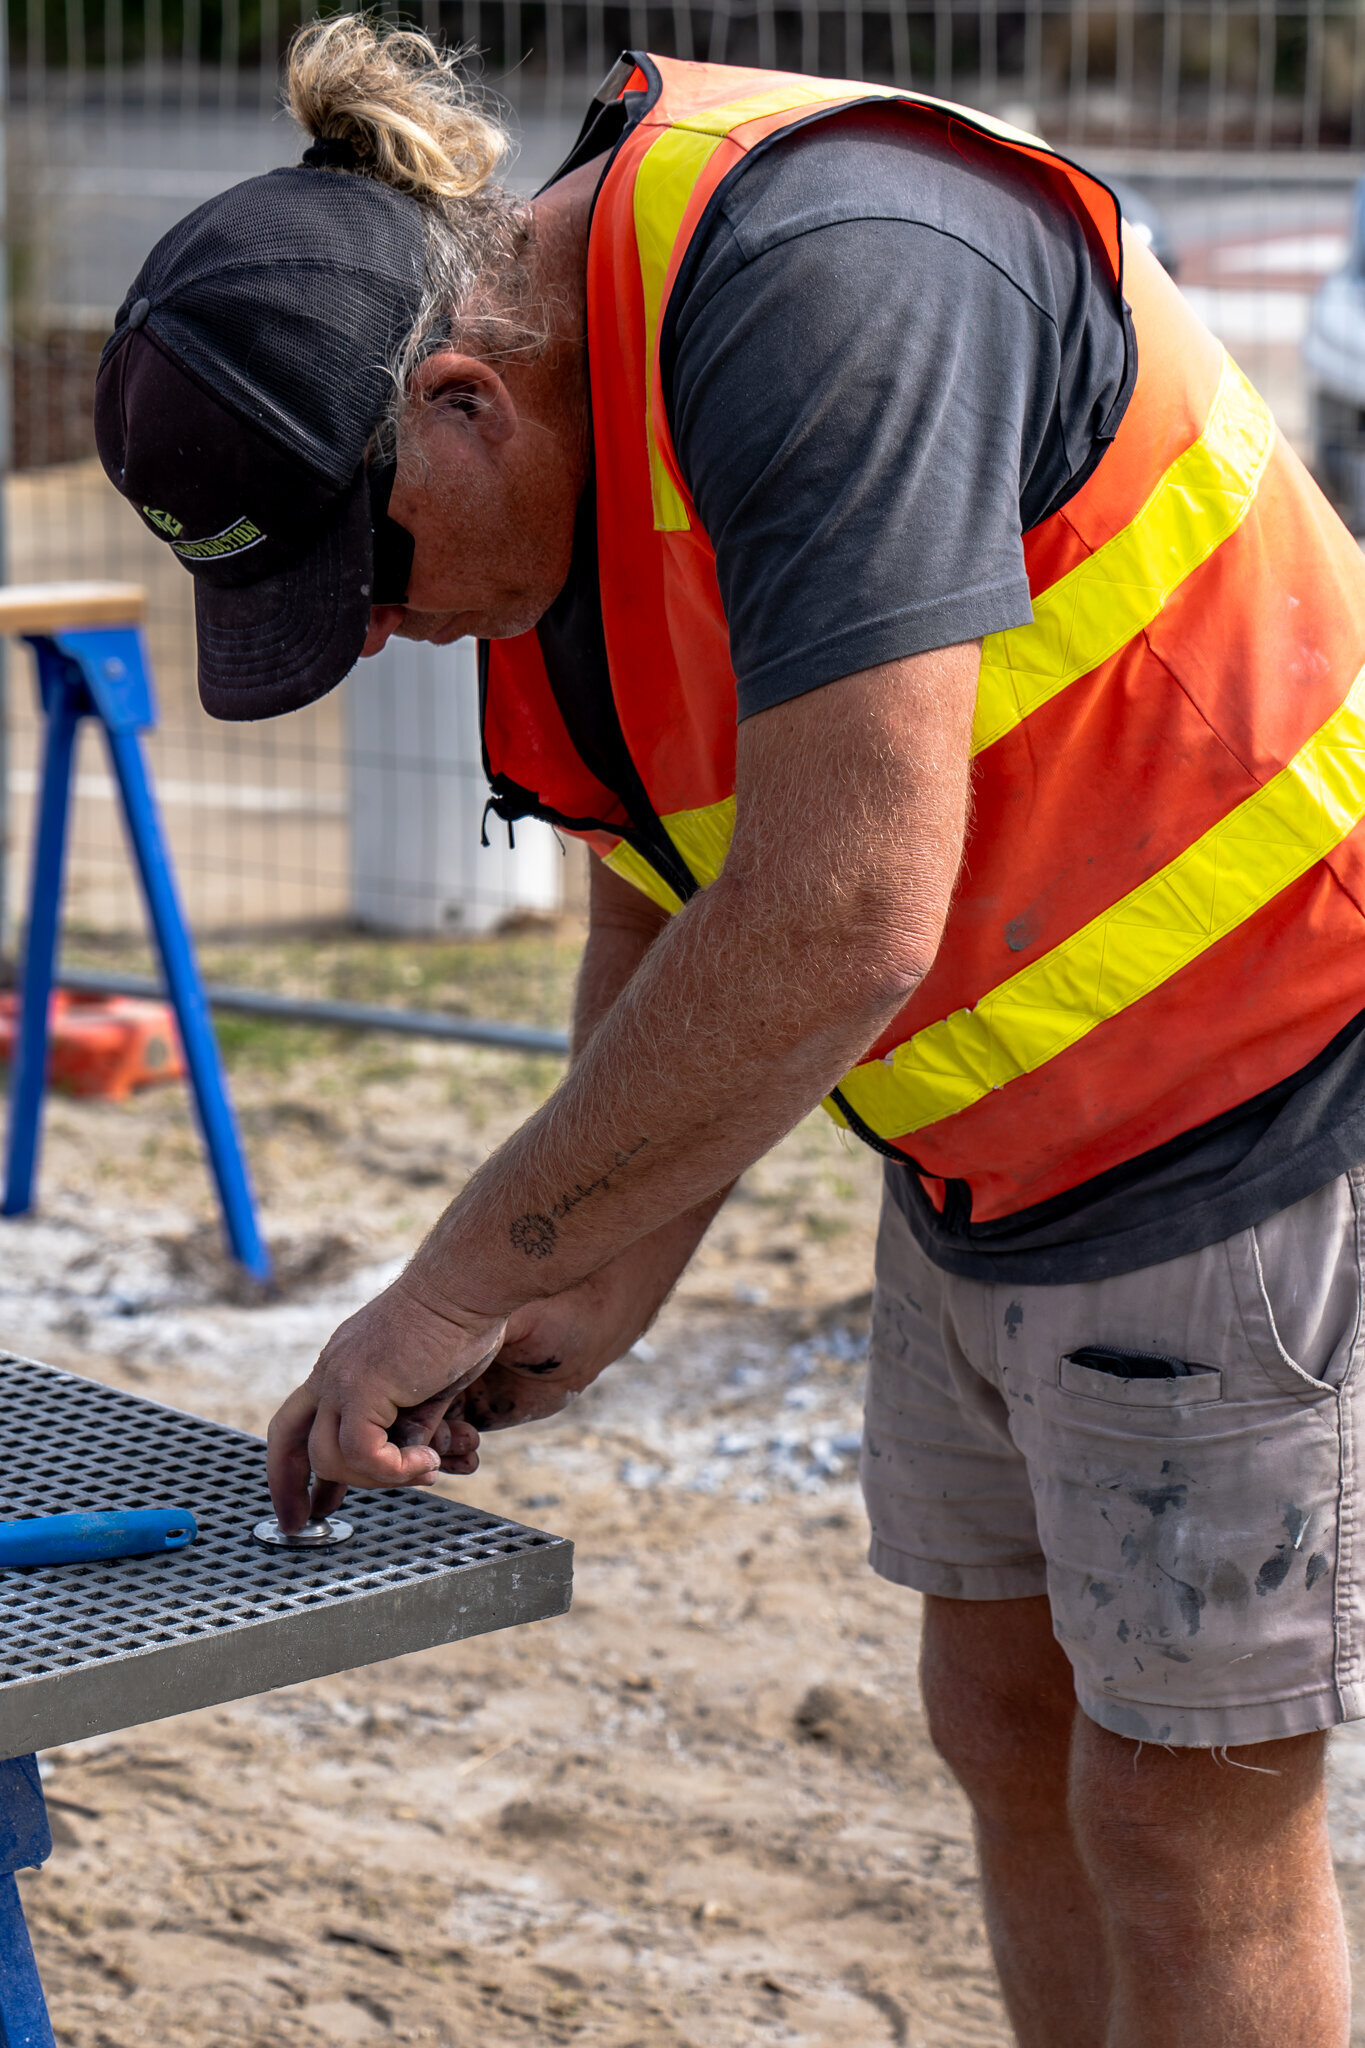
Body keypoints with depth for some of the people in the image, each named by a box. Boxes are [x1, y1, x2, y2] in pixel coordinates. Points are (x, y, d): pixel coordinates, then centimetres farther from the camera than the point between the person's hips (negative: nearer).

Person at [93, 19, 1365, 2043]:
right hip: (1001, 1136, 9)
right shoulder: (554, 417, 1)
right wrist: (610, 1279, 0)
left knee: (1189, 1805, -1)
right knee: (1012, 1722, 15)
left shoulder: (817, 290, -28)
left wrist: (460, 1284, -26)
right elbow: (662, 907, 12)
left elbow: (837, 921, -34)